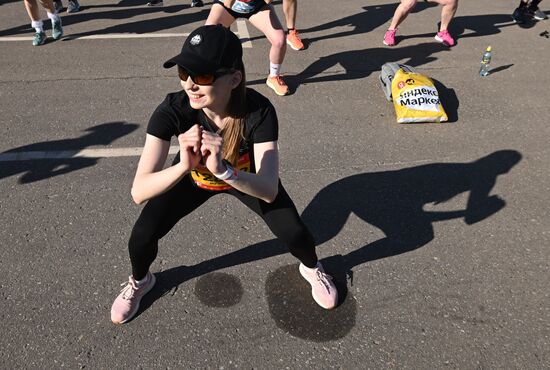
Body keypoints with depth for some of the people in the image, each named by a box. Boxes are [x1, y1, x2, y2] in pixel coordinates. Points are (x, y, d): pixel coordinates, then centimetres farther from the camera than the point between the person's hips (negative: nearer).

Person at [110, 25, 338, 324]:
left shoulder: (259, 110, -36)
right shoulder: (173, 109, -35)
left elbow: (269, 189, -42)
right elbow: (139, 192, -39)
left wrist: (224, 169, -60)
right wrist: (183, 166, -57)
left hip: (246, 178, 0)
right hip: (192, 177, 1)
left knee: (293, 233, -10)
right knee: (142, 236, -12)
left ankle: (311, 269, 29)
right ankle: (139, 282, 26)